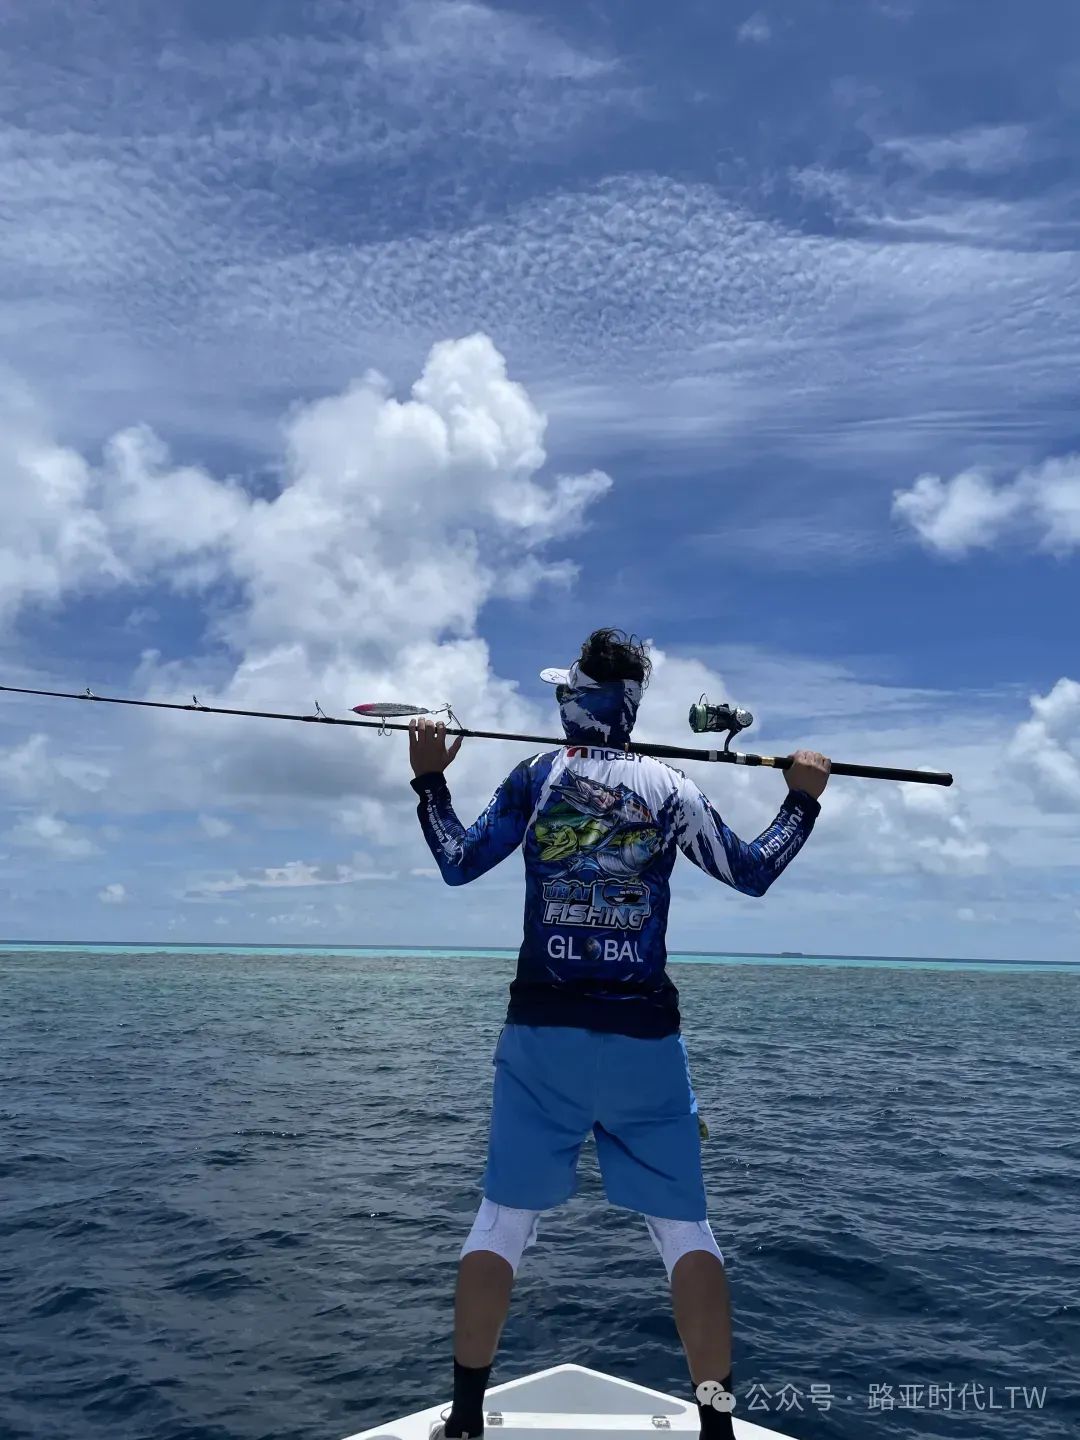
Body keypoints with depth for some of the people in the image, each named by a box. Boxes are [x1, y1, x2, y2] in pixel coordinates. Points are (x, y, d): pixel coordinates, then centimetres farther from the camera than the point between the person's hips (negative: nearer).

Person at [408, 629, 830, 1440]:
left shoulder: (535, 778, 0)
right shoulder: (672, 791, 1)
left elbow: (458, 864, 0)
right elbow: (753, 873, 8)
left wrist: (429, 778, 5)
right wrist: (804, 799, 17)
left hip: (543, 1030, 1)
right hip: (644, 1034, 0)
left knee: (503, 1218, 11)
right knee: (683, 1227, 9)